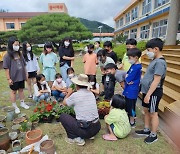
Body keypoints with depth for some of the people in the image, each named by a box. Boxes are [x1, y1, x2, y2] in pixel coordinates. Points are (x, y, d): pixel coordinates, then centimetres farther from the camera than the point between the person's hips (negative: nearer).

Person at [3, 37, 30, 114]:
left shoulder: (19, 54, 4)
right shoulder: (7, 56, -11)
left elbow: (24, 65, 11)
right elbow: (6, 68, -12)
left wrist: (26, 73, 11)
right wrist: (8, 79, -13)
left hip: (21, 76, 5)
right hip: (13, 78, -5)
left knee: (21, 90, 17)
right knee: (14, 91, 10)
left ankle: (22, 103, 34)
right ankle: (15, 107, 24)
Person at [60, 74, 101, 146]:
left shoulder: (75, 95, -14)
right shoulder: (91, 94, 2)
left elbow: (64, 103, 7)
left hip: (85, 130, -6)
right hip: (97, 128, 6)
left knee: (62, 116, 8)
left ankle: (76, 138, 5)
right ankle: (90, 135, 19)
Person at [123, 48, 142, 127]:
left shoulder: (136, 67, -23)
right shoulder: (134, 65, 7)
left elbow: (128, 79, -23)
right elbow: (127, 75, 9)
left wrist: (126, 77, -3)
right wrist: (127, 77, -11)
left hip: (132, 90, -9)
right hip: (130, 90, 9)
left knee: (130, 106, 5)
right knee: (128, 105, 21)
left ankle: (132, 122, 23)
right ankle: (131, 117, 40)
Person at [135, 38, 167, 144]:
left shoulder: (160, 62, -20)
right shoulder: (155, 60, 9)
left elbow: (156, 81, -24)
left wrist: (148, 94, -23)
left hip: (154, 93, -9)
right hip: (147, 91, 9)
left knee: (153, 113, 6)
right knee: (146, 111, 18)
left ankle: (154, 135, 24)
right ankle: (147, 130, 35)